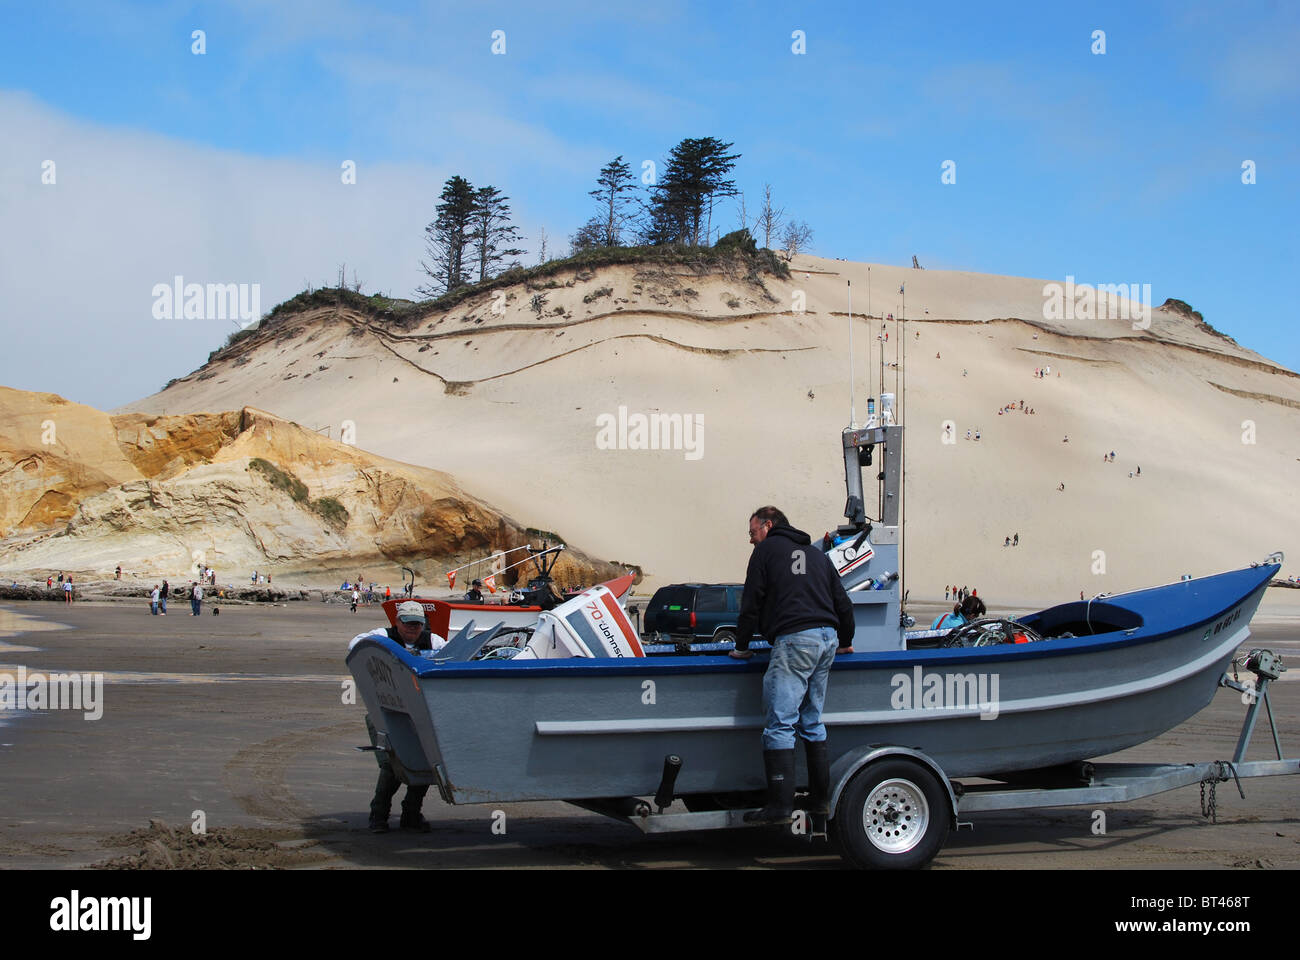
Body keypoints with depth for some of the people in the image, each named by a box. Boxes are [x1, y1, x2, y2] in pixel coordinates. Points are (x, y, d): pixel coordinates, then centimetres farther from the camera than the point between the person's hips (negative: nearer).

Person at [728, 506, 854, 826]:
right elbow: (843, 603, 26)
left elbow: (751, 602, 4)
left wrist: (741, 647, 13)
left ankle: (780, 806, -15)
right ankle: (820, 802, 14)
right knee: (812, 724, 14)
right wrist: (844, 642, 39)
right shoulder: (817, 555, 25)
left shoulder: (767, 549, 8)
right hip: (826, 640, 7)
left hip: (793, 641, -7)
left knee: (779, 725, -9)